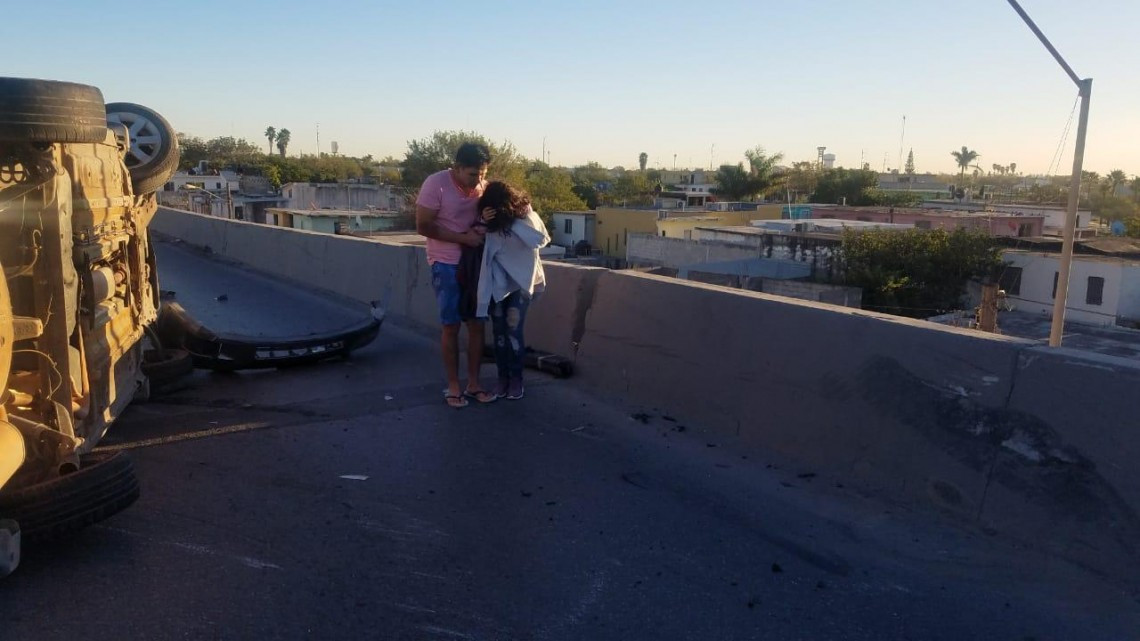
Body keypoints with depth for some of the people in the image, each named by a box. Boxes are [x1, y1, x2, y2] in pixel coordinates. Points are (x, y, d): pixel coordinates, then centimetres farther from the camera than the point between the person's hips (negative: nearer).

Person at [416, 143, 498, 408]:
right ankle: (453, 386, 11)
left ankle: (473, 383, 15)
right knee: (451, 325, 0)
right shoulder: (436, 184, -16)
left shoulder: (482, 185, 0)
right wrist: (463, 237, -21)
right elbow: (423, 227, -16)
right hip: (446, 265, -5)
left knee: (477, 323, 5)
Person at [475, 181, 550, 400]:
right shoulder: (488, 217, -12)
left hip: (522, 280, -2)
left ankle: (516, 379, 4)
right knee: (499, 330, 3)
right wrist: (483, 223, -30)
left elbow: (541, 239, -26)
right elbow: (478, 243, -12)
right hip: (497, 281, 2)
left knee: (513, 329, -9)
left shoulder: (525, 213, -16)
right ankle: (503, 377, 16)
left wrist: (513, 221, -31)